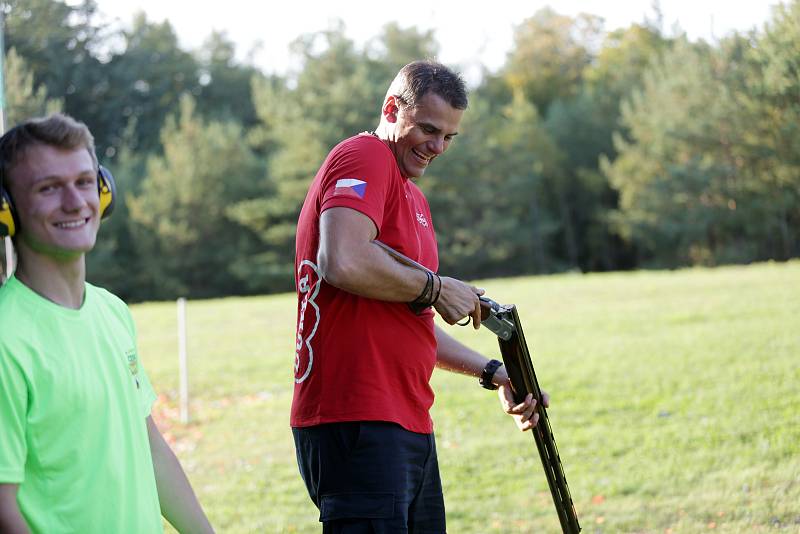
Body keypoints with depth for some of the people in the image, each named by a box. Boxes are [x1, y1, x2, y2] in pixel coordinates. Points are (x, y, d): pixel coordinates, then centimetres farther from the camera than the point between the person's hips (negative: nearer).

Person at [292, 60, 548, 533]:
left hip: (409, 424, 10)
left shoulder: (414, 196, 24)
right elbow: (343, 263, -25)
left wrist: (494, 373, 22)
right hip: (358, 424, -10)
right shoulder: (362, 158, -6)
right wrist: (435, 288, -12)